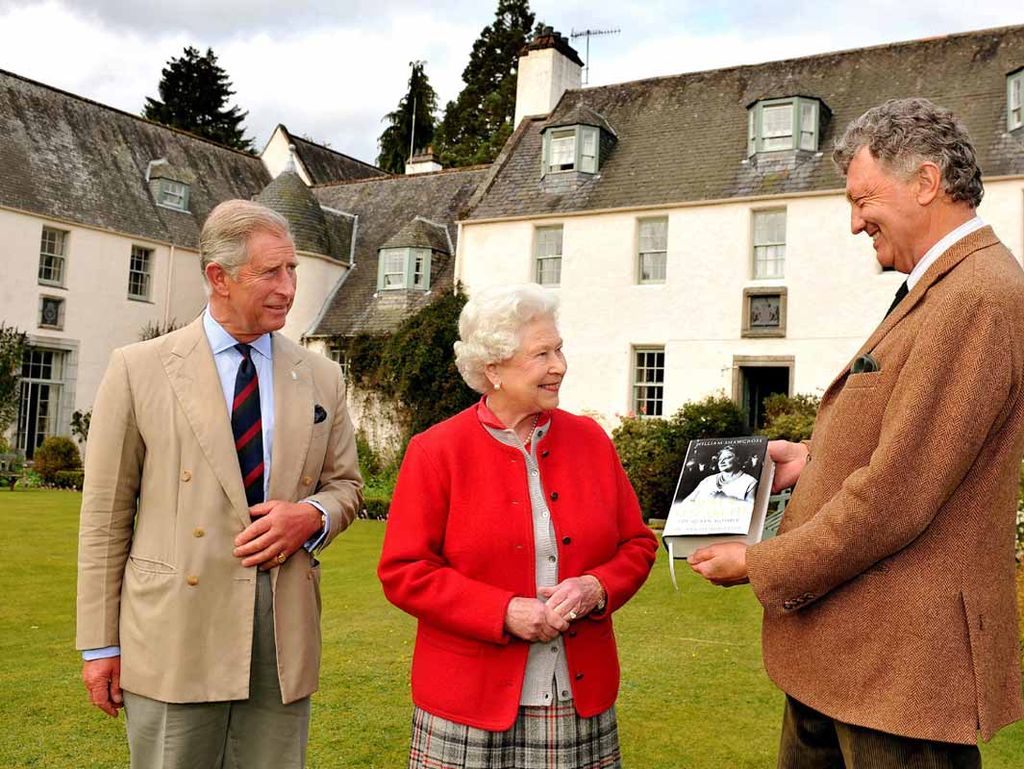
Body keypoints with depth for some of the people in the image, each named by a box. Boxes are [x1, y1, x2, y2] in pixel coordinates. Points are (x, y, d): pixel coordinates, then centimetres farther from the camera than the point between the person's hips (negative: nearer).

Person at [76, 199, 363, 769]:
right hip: (175, 633, -2)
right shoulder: (138, 369, -1)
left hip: (285, 634, 3)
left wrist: (311, 516, -9)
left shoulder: (322, 378, 7)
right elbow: (106, 514, 0)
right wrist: (100, 644, 0)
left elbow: (346, 485, 15)